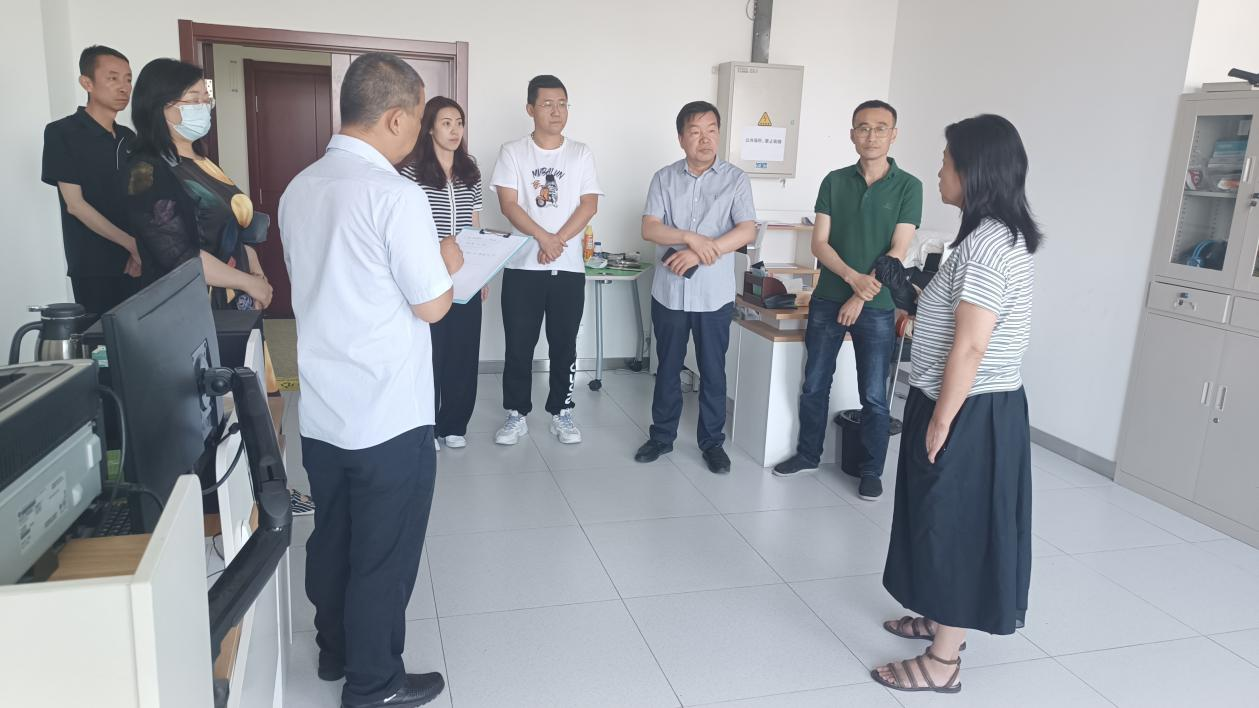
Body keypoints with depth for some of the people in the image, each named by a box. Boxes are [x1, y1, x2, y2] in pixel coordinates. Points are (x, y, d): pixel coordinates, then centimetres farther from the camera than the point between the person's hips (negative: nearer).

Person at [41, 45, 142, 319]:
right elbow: (75, 204, -12)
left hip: (136, 262, 5)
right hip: (93, 267, -5)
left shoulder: (129, 137, 10)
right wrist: (132, 244, -16)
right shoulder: (61, 133, -7)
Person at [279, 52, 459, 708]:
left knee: (331, 539, 21)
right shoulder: (395, 194, -19)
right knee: (384, 556, 9)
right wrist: (447, 261, 5)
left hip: (320, 413, 7)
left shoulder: (298, 189, 5)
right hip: (389, 417, -7)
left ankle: (336, 651, 40)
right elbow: (432, 305, -15)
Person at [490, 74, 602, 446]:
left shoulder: (580, 154, 6)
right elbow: (508, 205, -7)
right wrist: (544, 239, -18)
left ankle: (561, 412, 21)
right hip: (522, 266, -1)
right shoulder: (513, 152, 1)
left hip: (569, 267, 1)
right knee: (518, 346, 4)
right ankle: (517, 415, 17)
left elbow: (589, 205, -2)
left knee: (564, 345, 8)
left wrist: (558, 242, -14)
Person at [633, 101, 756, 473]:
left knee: (713, 371, 8)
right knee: (667, 368, 13)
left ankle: (712, 441, 22)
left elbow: (747, 231, -13)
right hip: (669, 292, 2)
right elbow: (649, 228, -6)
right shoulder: (664, 178, 3)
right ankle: (662, 435, 27)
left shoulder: (736, 179, -2)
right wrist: (690, 237, -22)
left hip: (715, 295, -1)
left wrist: (700, 253, -22)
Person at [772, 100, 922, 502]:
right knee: (814, 385, 11)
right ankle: (808, 455, 28)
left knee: (874, 396, 4)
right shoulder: (834, 182, 3)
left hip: (876, 308, -2)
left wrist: (861, 297, -14)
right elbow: (819, 244, -2)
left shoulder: (908, 187, -4)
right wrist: (853, 277, -18)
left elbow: (897, 252, -9)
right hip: (827, 301, 3)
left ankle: (872, 470, 20)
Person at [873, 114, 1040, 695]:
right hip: (979, 405, 10)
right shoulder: (1001, 235, 10)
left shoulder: (986, 243, -22)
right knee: (948, 522, 20)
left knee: (955, 525, 0)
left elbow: (969, 348, -24)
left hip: (969, 412, -10)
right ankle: (941, 619, 37)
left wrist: (941, 421, -19)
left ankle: (943, 662, 14)